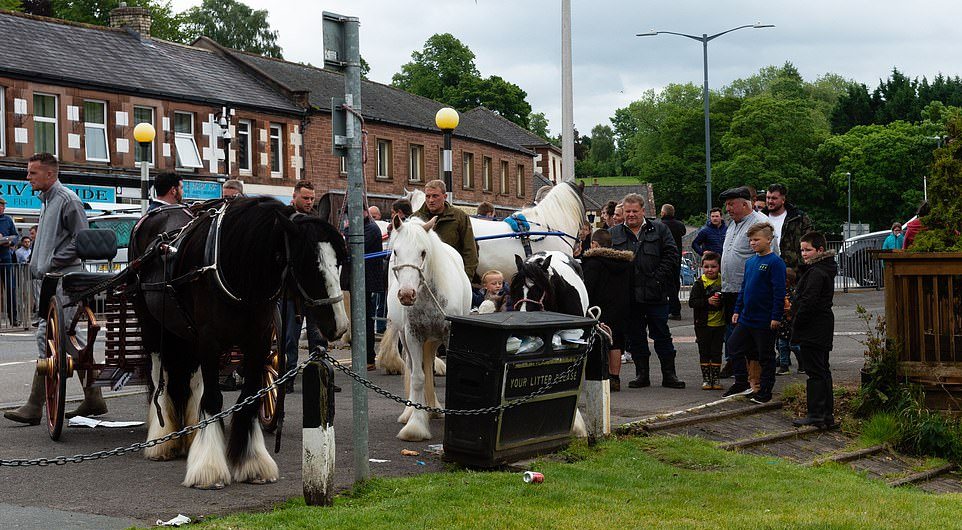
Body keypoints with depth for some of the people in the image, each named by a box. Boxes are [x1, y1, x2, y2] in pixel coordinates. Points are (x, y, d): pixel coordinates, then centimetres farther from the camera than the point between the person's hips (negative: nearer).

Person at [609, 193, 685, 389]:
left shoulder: (659, 229, 5)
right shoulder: (613, 233, 9)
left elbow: (671, 254, 0)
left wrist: (658, 277, -9)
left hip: (655, 293, -2)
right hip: (629, 296, 2)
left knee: (662, 334, 3)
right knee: (635, 336, 8)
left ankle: (669, 374, 9)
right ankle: (642, 374, 17)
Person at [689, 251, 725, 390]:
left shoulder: (723, 281, 3)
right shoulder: (699, 283, -6)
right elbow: (692, 302, -12)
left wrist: (722, 301, -8)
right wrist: (707, 302, -22)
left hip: (719, 324, 2)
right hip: (703, 324, -2)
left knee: (716, 352, 6)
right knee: (704, 352, 5)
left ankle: (715, 378, 14)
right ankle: (705, 378, 14)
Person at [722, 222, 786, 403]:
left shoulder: (775, 262, -13)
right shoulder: (750, 262, 11)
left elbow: (779, 292, -16)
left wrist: (776, 317, -19)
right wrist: (737, 310, 17)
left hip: (765, 321, -8)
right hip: (746, 318, 8)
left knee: (766, 357, 4)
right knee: (733, 347, 12)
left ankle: (765, 392, 15)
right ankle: (741, 384, 23)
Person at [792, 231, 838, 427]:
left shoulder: (816, 272, -18)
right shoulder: (826, 269, 15)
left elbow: (809, 301, -22)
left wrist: (796, 324, -14)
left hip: (813, 328, -11)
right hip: (823, 330, 11)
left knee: (815, 372, -7)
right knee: (823, 370, 14)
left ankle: (816, 414, -4)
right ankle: (827, 414, 19)